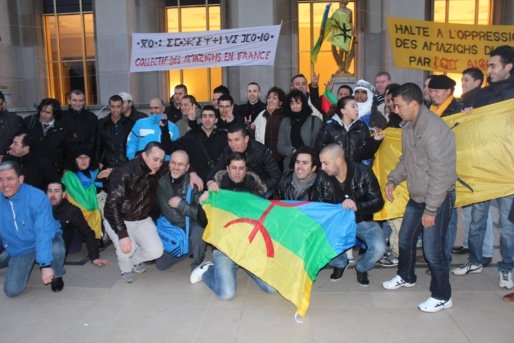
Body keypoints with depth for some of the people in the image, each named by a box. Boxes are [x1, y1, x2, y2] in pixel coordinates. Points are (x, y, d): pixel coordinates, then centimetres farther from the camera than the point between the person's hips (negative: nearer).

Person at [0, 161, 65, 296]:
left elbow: (44, 232, -33)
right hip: (19, 250, 4)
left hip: (47, 240, -3)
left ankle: (57, 275, -4)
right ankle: (30, 265, 23)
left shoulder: (36, 196, -27)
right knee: (11, 290, -9)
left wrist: (45, 264, -41)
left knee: (56, 249, -38)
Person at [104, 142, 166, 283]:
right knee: (126, 249, -30)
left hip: (142, 220, 5)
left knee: (156, 251, -13)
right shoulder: (124, 173, -27)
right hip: (117, 220, -5)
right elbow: (112, 205, -31)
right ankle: (126, 269, 7)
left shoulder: (157, 173, -8)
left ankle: (135, 259, 23)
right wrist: (122, 234, -37)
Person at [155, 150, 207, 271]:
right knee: (160, 264, 0)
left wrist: (181, 204, -33)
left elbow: (200, 213, -24)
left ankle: (197, 265, -9)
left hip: (190, 223, -3)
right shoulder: (161, 181, -11)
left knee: (197, 233, -37)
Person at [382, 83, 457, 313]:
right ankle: (406, 277, 43)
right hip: (417, 197, 9)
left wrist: (431, 209, -23)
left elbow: (440, 173, -25)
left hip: (438, 199, -9)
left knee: (433, 249, -3)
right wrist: (393, 180, 4)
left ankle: (442, 297, 18)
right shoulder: (408, 126, 3)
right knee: (406, 238, 20)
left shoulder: (434, 129, -25)